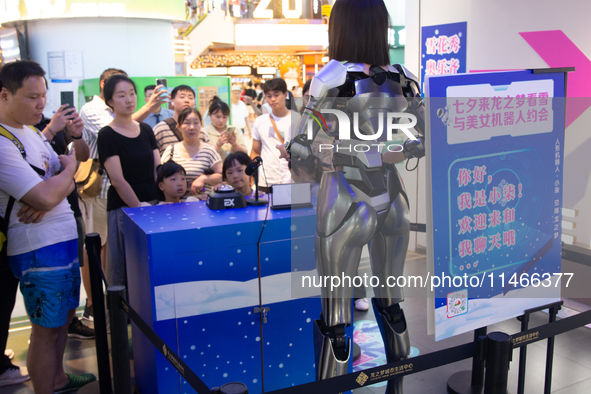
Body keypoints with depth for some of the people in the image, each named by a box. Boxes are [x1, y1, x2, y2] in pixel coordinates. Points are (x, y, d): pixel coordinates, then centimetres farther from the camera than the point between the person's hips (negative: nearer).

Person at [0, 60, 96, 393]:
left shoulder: (32, 131, 11)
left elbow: (66, 179, 12)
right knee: (47, 329, 2)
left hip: (65, 238, 9)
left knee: (64, 316, 21)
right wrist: (70, 165, -7)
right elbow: (45, 197, -26)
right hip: (39, 249, -9)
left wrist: (51, 194, -12)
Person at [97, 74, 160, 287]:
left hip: (153, 204, 5)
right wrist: (140, 208, -20)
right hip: (124, 208, -5)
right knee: (126, 270, 1)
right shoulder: (107, 135, -7)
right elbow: (118, 180, -15)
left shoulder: (146, 130, 11)